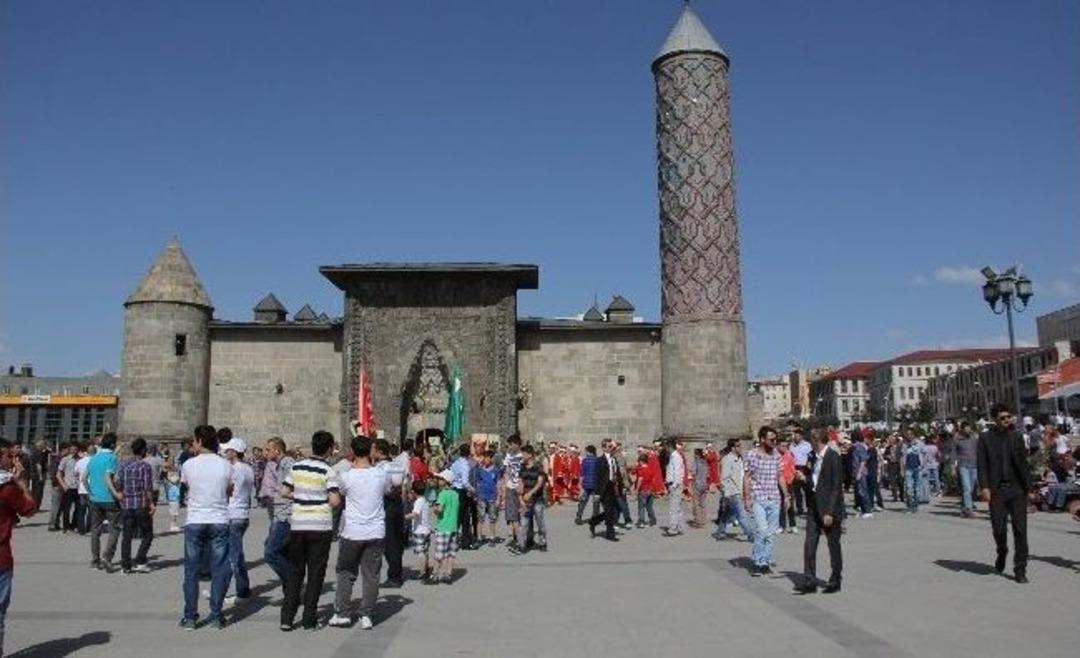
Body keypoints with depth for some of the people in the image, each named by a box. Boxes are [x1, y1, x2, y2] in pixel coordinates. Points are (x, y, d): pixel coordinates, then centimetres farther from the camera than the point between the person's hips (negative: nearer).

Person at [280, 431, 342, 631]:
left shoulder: (297, 467, 2)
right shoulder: (327, 471, -10)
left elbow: (284, 491, 5)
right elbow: (335, 500, -16)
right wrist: (324, 503, 5)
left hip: (297, 525, 4)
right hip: (321, 526, -4)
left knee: (295, 571, 13)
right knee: (316, 573, 6)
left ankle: (287, 618, 12)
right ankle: (309, 619, 9)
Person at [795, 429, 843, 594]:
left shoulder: (833, 457, -13)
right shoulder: (812, 457, 10)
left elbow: (836, 487, -15)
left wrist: (830, 512, -18)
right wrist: (802, 479, -5)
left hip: (829, 508, -7)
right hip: (813, 507, 7)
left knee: (833, 545, 7)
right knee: (809, 544, 2)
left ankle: (835, 581, 20)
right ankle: (809, 581, 5)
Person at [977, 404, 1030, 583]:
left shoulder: (1017, 436, 9)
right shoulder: (986, 438, 2)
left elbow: (1022, 461, 4)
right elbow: (982, 465, -2)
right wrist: (984, 487, -11)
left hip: (1017, 489, 1)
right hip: (997, 489, -1)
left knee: (1020, 529, -1)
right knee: (998, 528, 1)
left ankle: (1020, 569, 6)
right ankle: (1002, 552, 33)